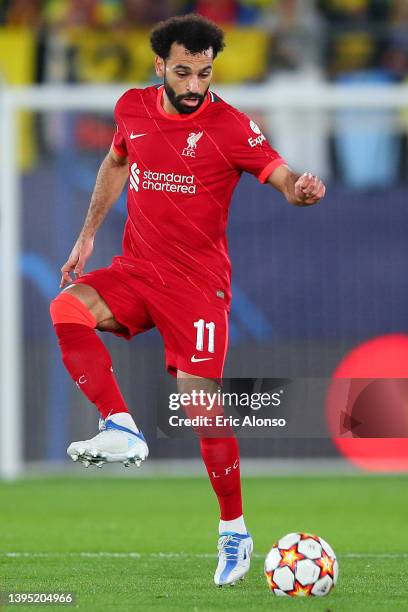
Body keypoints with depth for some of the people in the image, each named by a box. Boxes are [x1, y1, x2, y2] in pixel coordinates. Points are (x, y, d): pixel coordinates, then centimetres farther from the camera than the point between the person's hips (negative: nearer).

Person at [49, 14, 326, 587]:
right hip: (137, 270, 4)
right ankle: (121, 429, -23)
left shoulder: (230, 126, -10)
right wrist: (88, 233, 20)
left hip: (198, 281, -4)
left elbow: (282, 175, -19)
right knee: (68, 307, -25)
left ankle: (235, 533, 5)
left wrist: (300, 188, -43)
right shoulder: (133, 109, 5)